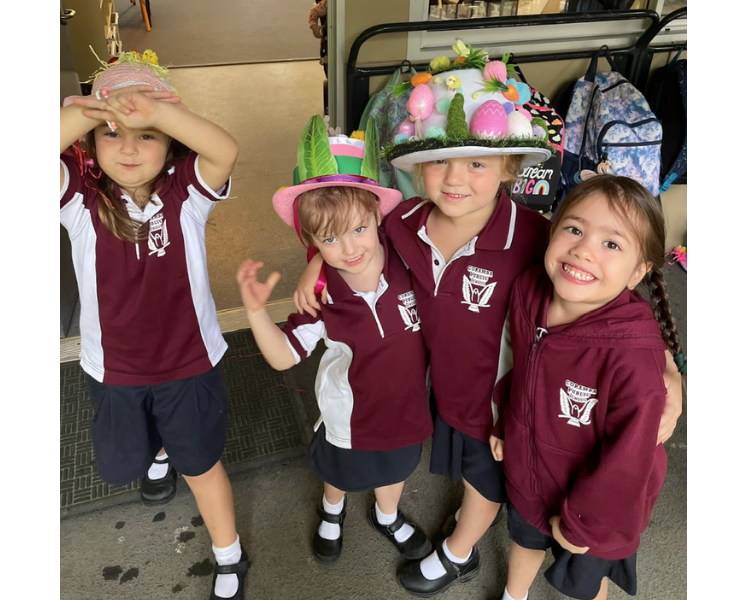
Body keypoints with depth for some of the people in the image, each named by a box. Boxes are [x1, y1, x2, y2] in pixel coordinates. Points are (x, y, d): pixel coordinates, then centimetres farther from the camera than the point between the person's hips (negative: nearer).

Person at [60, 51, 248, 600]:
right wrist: (83, 115, -37)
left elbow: (226, 151, -37)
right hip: (112, 368, 3)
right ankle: (160, 453, 68)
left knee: (201, 465, 16)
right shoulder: (80, 194, -14)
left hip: (189, 361, -2)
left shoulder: (187, 190, -17)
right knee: (127, 459, 29)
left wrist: (155, 110, -49)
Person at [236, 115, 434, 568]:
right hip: (350, 412, -1)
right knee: (341, 473, 30)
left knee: (395, 469, 32)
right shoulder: (323, 298, -27)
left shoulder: (408, 265, -24)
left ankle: (387, 516, 67)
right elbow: (284, 357, -20)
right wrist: (256, 310, -34)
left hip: (406, 402, 2)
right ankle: (333, 511, 67)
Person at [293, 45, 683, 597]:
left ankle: (457, 555, 55)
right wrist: (318, 262, -14)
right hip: (442, 380, 5)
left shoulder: (532, 239, -34)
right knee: (465, 463, 33)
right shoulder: (406, 224, -19)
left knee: (484, 478, 25)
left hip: (500, 395, -4)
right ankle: (480, 509, 67)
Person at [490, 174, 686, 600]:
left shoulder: (632, 354, -37)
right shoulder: (529, 291, -20)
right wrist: (504, 424, 9)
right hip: (526, 473, 5)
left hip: (593, 502, -5)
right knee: (525, 538, 34)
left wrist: (582, 522, -14)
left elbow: (627, 457, -26)